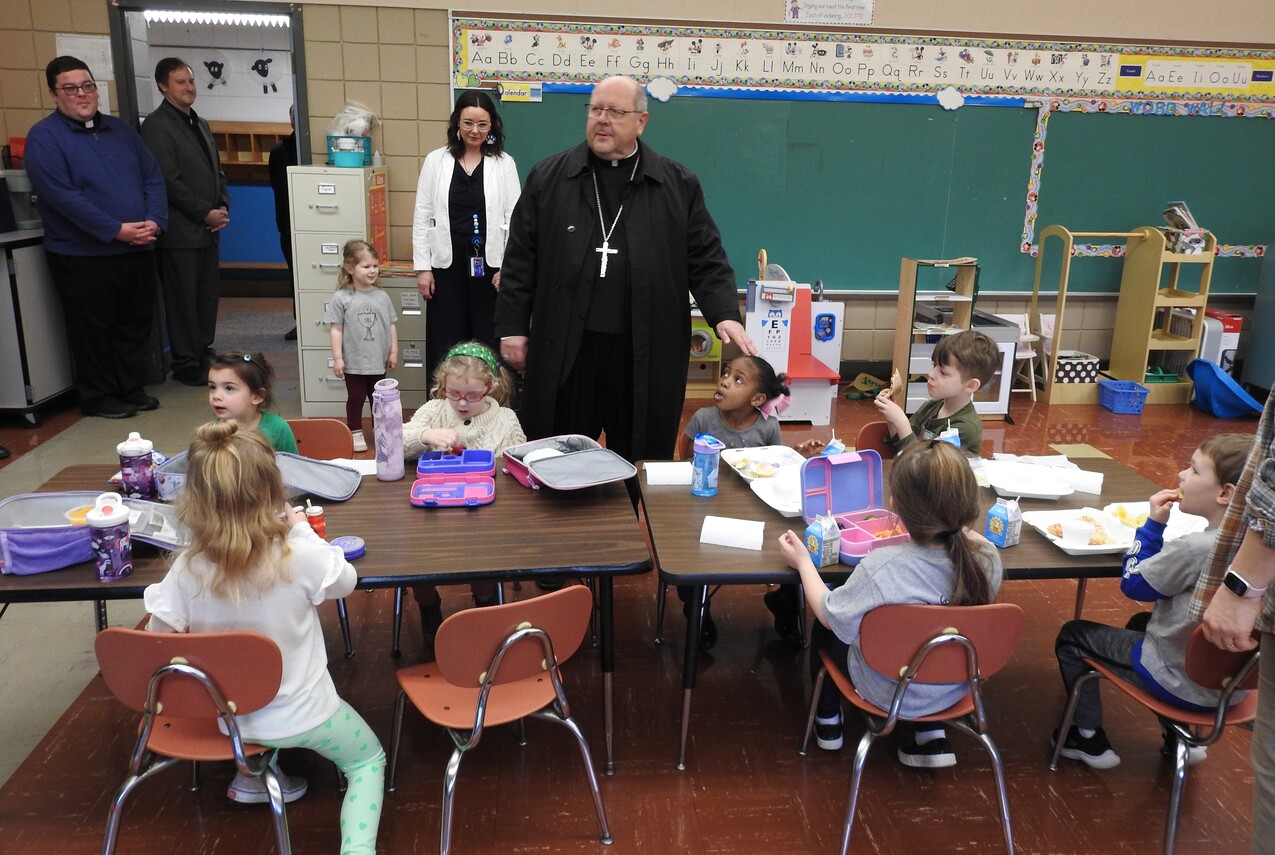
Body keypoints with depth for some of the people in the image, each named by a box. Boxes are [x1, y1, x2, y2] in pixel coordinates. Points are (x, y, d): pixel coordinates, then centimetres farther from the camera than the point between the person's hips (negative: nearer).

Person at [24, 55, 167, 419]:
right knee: (93, 330, 4)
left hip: (138, 250, 6)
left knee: (136, 323, 13)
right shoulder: (44, 137, -6)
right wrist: (116, 230, -21)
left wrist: (153, 221, -8)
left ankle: (131, 389, 27)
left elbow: (153, 177, 9)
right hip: (83, 256, -5)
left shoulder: (119, 129, 13)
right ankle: (98, 397, 17)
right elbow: (62, 195, -17)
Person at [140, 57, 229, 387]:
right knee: (183, 298, -1)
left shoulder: (199, 124, 18)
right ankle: (186, 366, 7)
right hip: (181, 231, -8)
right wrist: (205, 212, -14)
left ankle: (204, 354, 23)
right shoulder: (157, 125, -8)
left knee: (208, 295, 12)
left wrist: (223, 207, 3)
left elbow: (217, 170, 20)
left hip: (208, 228, 8)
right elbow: (168, 181, -15)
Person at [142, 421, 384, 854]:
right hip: (297, 714, -4)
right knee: (369, 759, 21)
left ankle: (254, 774, 33)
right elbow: (346, 581, -7)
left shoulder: (186, 570, -21)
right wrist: (302, 528, -1)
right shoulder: (302, 557, -29)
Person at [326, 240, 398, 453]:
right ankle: (355, 433, 20)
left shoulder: (382, 297, 2)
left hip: (378, 360, 3)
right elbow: (336, 329, -7)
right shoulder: (341, 298, -9)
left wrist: (394, 351, 5)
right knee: (356, 397, 8)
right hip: (354, 362, -3)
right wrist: (337, 358, -10)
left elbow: (392, 325, 7)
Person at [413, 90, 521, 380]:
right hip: (447, 262, 1)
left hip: (489, 263, 0)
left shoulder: (504, 164, 2)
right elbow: (422, 217, 4)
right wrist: (423, 267, -1)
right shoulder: (435, 161, 4)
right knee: (445, 345, 4)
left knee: (488, 341, 5)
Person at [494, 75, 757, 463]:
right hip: (565, 349, 0)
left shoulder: (678, 185, 6)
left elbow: (705, 259, 5)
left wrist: (724, 314, -10)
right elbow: (521, 259, 6)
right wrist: (512, 327, 2)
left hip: (647, 353, 0)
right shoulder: (548, 177, 7)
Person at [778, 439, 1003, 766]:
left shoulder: (881, 567, -37)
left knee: (826, 627, 22)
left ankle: (828, 720, 39)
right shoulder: (988, 557, -24)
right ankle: (933, 736, 28)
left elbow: (828, 614, -18)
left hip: (889, 694, -3)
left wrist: (803, 562, -5)